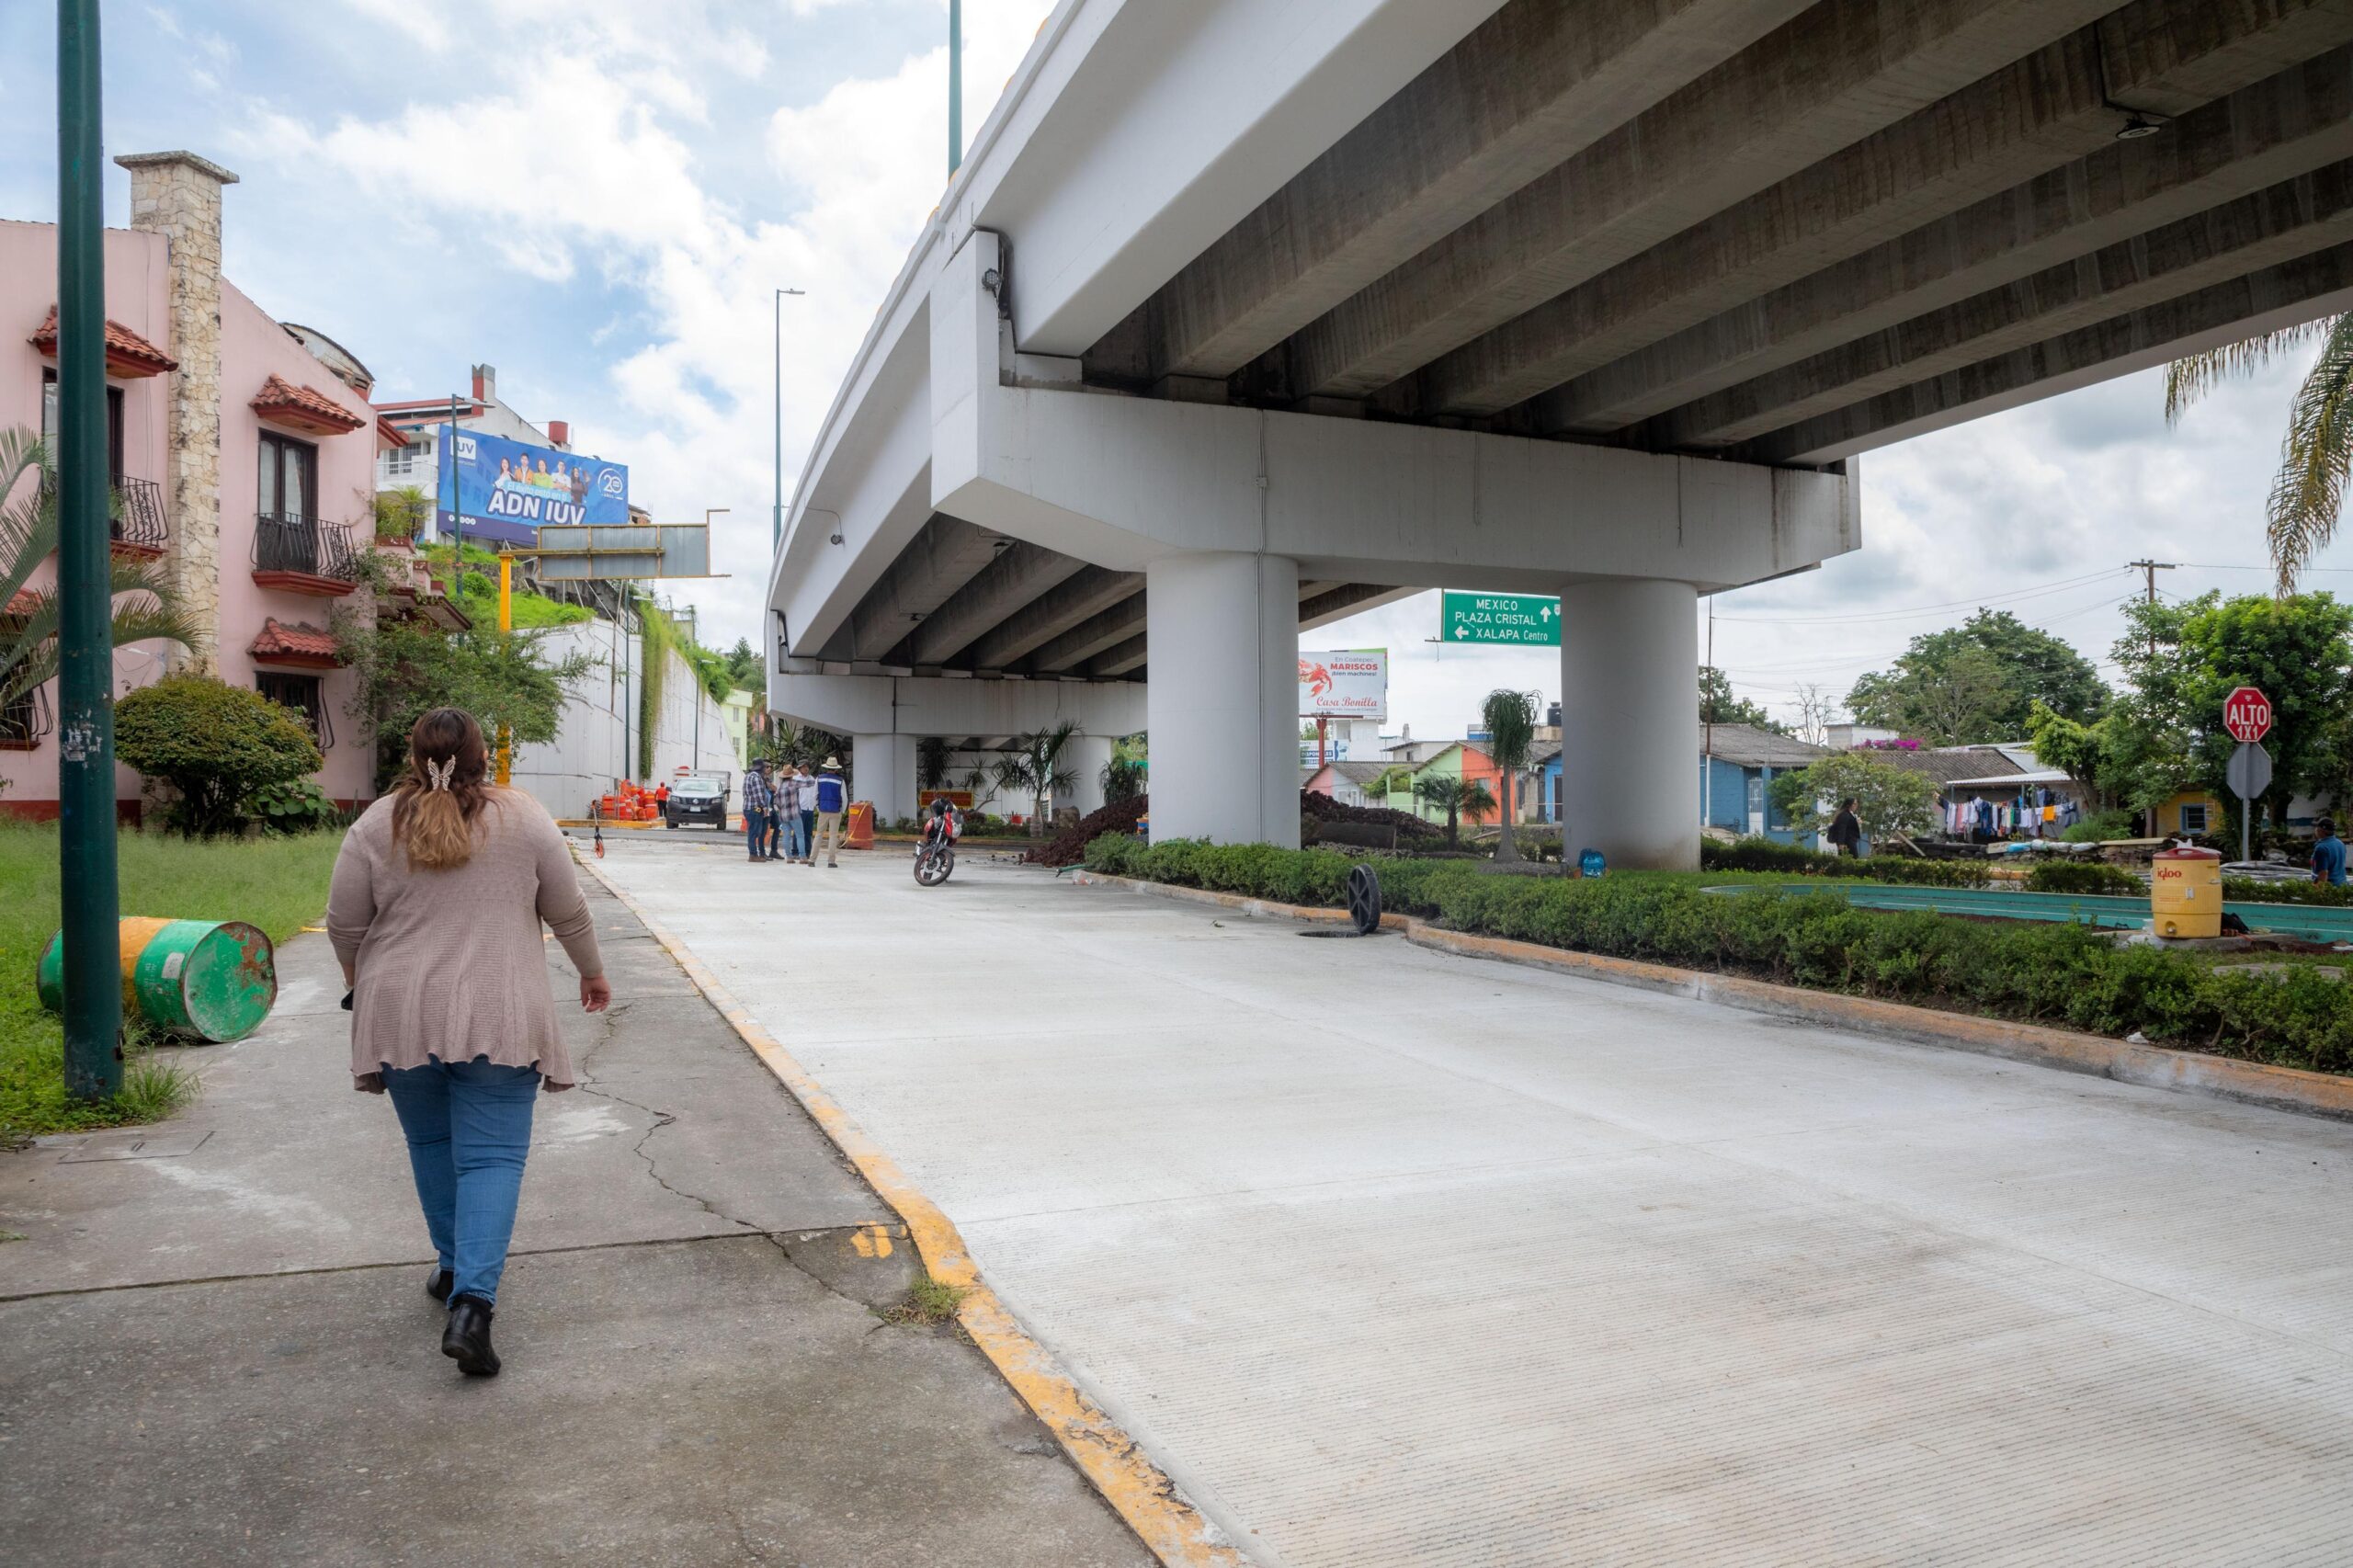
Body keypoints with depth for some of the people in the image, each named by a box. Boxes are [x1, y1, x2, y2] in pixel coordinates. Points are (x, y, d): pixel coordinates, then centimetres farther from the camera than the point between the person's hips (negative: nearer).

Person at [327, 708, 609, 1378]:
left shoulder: (377, 825, 1)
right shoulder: (525, 818, 0)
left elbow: (344, 923, 5)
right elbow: (568, 913, 4)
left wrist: (360, 975, 24)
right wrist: (592, 972, 20)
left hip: (403, 1015, 2)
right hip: (498, 1016, -2)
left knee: (431, 1144, 20)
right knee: (492, 1157, 0)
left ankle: (454, 1268, 32)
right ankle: (472, 1303, -12)